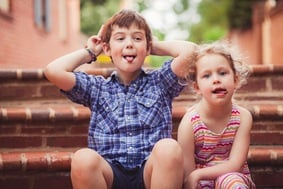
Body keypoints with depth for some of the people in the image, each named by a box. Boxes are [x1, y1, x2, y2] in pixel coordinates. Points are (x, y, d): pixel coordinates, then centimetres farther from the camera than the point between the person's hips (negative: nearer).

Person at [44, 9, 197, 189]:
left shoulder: (160, 82, 15)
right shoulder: (97, 88, 16)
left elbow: (189, 50, -2)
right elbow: (53, 71, 2)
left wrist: (157, 46, 17)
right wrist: (90, 52, 17)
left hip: (150, 172, 0)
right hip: (110, 173, 1)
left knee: (169, 148, -33)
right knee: (83, 158, -32)